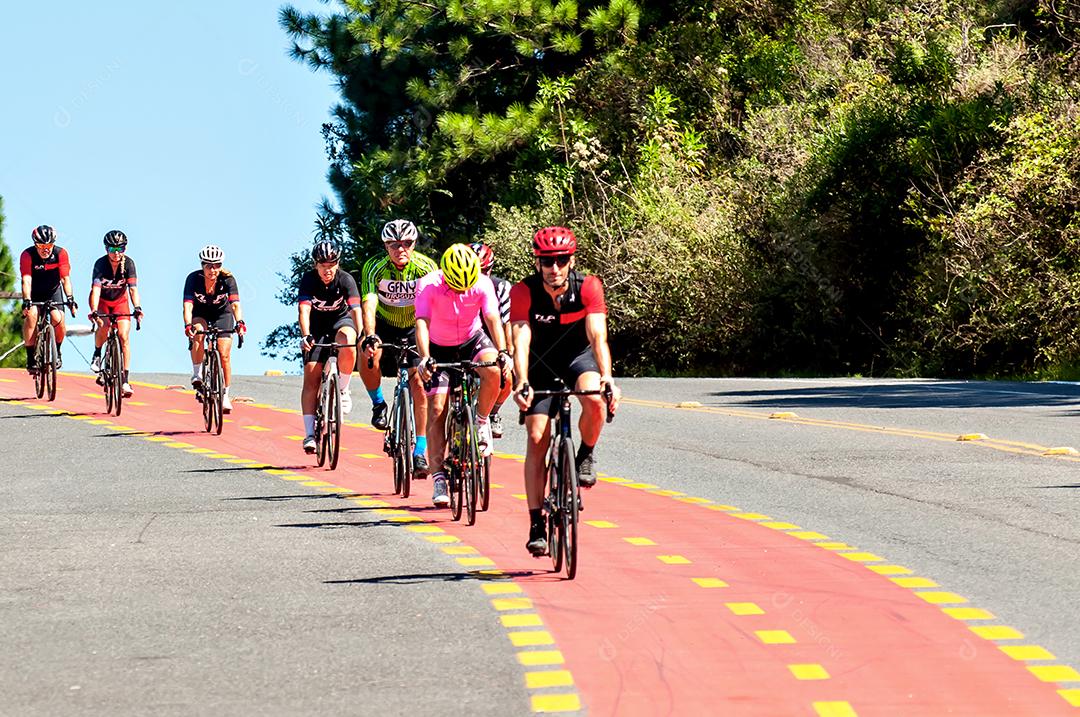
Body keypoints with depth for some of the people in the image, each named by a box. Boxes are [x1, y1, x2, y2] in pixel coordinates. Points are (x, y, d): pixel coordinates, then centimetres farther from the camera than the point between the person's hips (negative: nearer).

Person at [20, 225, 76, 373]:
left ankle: (57, 351, 7)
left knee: (58, 319, -22)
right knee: (31, 314, -27)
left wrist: (70, 299, -38)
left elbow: (65, 278, -25)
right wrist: (26, 301, -46)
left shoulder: (60, 253, -21)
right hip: (34, 293, -1)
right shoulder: (27, 255, -24)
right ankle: (30, 358, -19)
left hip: (53, 292, 1)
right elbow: (26, 280, -32)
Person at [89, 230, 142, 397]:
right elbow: (96, 289, -36)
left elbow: (133, 288, -30)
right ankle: (97, 354, 0)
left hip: (120, 301, 1)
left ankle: (125, 380, -12)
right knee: (103, 326, -31)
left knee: (124, 336, -14)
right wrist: (94, 311, -51)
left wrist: (137, 308, -47)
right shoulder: (100, 264, -27)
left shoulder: (128, 263, -23)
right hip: (102, 301, -1)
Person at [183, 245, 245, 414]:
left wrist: (239, 322, -56)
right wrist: (188, 325, -55)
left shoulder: (227, 279, -29)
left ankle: (225, 396, 4)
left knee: (224, 355, -9)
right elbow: (188, 305, -38)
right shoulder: (194, 278, -30)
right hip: (200, 312, 0)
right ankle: (197, 375, -19)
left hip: (222, 313, 0)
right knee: (198, 334, -34)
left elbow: (235, 304, -38)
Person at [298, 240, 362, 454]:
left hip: (340, 320, -1)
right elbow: (304, 310, -33)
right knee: (311, 377, -12)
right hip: (316, 326, 1)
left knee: (347, 343, -37)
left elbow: (355, 309, -33)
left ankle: (342, 390, -12)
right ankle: (310, 434, -13)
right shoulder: (309, 280, -22)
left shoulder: (346, 280, -22)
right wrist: (305, 336, -50)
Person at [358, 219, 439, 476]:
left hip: (414, 328, 0)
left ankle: (420, 452, -9)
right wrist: (370, 337, -51)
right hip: (384, 325, 0)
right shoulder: (374, 267, -23)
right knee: (369, 356, -32)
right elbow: (369, 305, -34)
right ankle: (378, 404, -3)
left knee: (419, 383, -15)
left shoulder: (426, 267, -22)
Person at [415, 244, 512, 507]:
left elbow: (492, 318, -31)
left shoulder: (483, 285, -22)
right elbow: (422, 323, -36)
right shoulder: (428, 286, -26)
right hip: (440, 347, -1)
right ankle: (439, 479, -6)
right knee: (437, 409, -10)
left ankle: (482, 423, -8)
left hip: (472, 341, 1)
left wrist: (503, 353, -47)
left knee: (493, 370, -32)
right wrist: (424, 358, -51)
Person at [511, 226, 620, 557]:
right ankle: (536, 525, -6)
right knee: (537, 438, -10)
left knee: (594, 401, -33)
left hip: (579, 358, 0)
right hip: (542, 365, 0)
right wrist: (522, 383, -49)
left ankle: (585, 455, -2)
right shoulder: (524, 292, -24)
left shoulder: (588, 287, -24)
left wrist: (606, 377, -49)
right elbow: (521, 340, -33)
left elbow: (597, 335, -33)